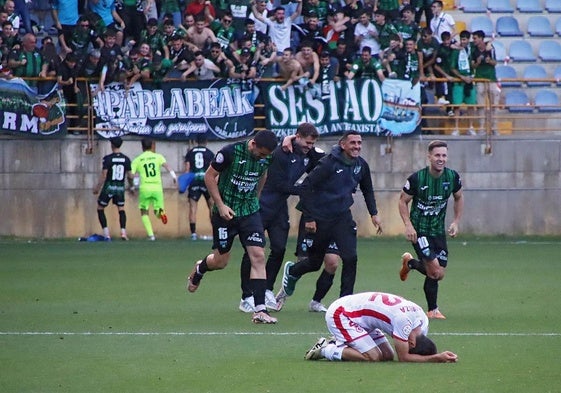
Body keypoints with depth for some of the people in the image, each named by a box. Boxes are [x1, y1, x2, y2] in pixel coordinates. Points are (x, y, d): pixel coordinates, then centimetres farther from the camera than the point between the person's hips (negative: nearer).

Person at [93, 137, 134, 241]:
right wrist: (131, 186, 22)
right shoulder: (126, 159, 0)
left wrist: (97, 188, -4)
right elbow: (130, 176, 4)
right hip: (120, 187, 3)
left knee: (100, 209, 11)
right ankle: (123, 232, 2)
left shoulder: (107, 158, -11)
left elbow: (103, 175, -13)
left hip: (109, 187, -3)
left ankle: (106, 234, 2)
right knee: (121, 209, 18)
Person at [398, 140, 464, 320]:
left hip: (438, 230, 5)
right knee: (436, 272, -15)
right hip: (419, 230, -5)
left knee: (438, 273, 6)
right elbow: (403, 201, -4)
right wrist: (408, 225, -17)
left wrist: (456, 222, 4)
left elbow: (458, 198, 14)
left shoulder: (452, 177, -5)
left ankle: (410, 262, 34)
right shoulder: (417, 178, -16)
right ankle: (433, 310, 9)